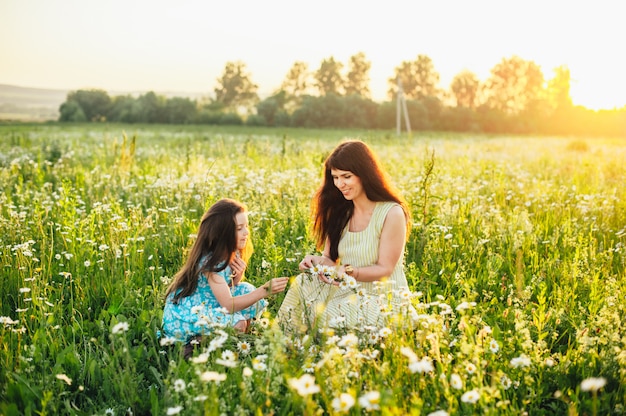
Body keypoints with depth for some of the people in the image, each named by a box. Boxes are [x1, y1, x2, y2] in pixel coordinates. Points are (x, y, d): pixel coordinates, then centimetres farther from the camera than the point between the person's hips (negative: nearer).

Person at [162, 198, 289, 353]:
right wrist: (265, 290, -37)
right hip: (183, 318, -8)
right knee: (238, 323, -26)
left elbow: (228, 291, 3)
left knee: (246, 290, -5)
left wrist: (238, 277, -17)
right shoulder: (209, 261, -27)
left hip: (207, 307, 9)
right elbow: (228, 305, -31)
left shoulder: (232, 255, -2)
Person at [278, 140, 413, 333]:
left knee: (334, 316, -30)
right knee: (303, 284, -19)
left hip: (385, 300, -5)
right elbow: (330, 258, 6)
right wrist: (317, 261, -18)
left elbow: (384, 269, -13)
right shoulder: (339, 212, 5)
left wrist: (349, 272, -30)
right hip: (349, 293, 6)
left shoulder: (392, 213, -13)